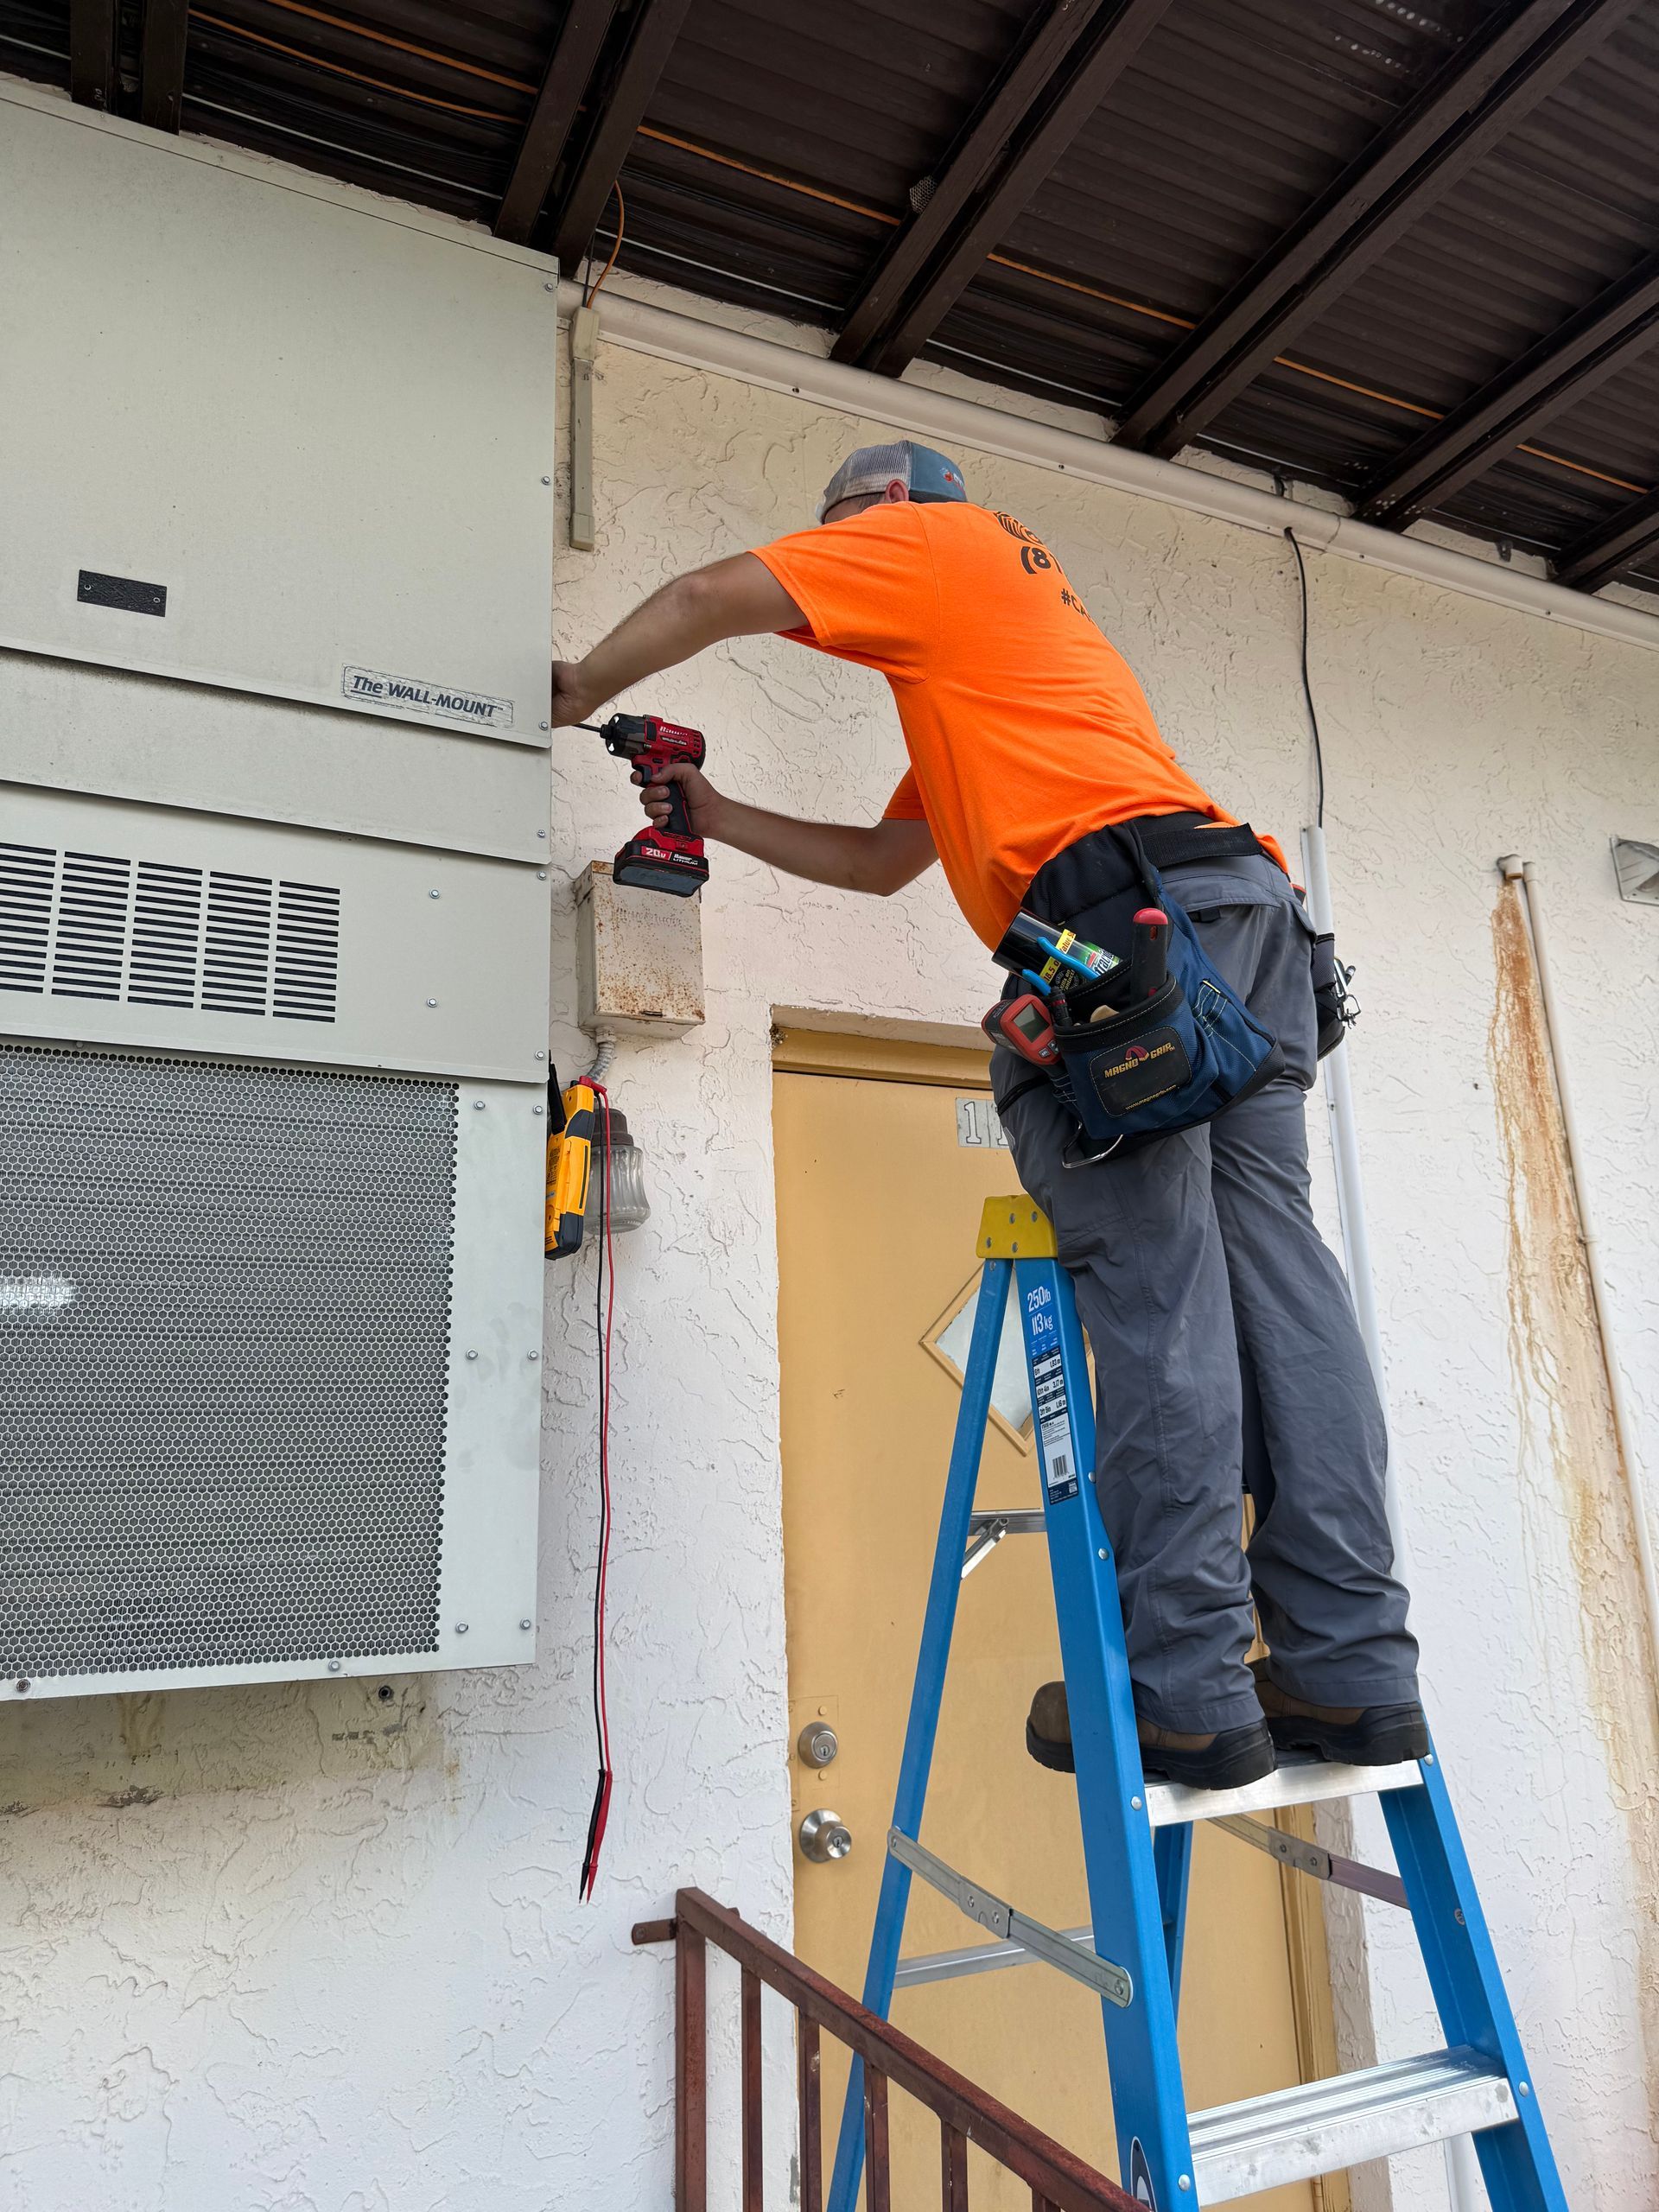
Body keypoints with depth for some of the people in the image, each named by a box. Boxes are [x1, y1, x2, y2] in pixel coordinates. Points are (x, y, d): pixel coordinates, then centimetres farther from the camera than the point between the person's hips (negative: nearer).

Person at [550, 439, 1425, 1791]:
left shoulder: (933, 537, 18)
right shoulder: (1026, 614, 42)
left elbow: (719, 596, 9)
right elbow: (882, 862, 38)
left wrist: (588, 687, 26)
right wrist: (719, 818, 39)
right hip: (1250, 904, 9)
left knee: (1154, 1286, -14)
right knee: (1274, 1272, -1)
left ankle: (1187, 1691, -11)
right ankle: (1351, 1671, 0)